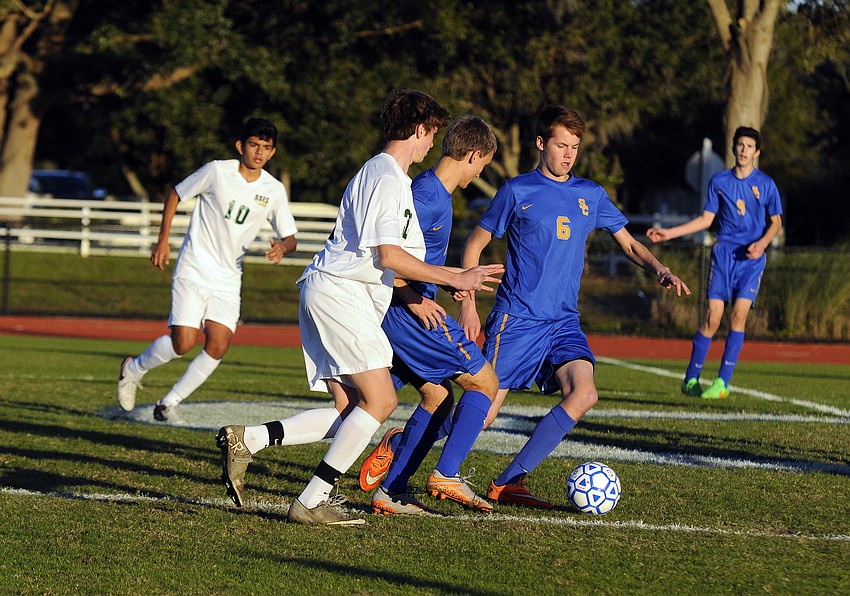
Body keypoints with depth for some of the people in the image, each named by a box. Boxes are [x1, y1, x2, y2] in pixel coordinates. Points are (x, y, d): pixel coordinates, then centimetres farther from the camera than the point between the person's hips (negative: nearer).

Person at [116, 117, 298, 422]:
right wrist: (163, 240, 0)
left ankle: (170, 402, 6)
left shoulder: (274, 190, 1)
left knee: (218, 347, -10)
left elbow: (290, 237, 8)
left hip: (228, 279, 4)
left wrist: (282, 246, -17)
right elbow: (176, 194, 5)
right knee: (184, 342, -15)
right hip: (194, 269, -4)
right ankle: (134, 368, 14)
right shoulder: (217, 171, -9)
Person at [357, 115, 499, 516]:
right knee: (484, 382, -1)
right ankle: (447, 475, -6)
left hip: (402, 312, 10)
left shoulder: (430, 190, 15)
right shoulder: (430, 197, -16)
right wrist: (412, 298, -20)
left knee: (438, 399, 14)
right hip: (410, 313, -10)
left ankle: (389, 491, 11)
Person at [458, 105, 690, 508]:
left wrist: (659, 270, -2)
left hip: (564, 322, 4)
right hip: (516, 319, -4)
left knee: (583, 393, -21)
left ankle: (508, 482, -12)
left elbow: (628, 244, 19)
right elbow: (475, 245, 6)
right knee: (483, 412, -10)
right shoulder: (517, 191, 1)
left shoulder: (591, 195, 12)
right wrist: (467, 304, -3)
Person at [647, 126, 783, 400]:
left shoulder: (765, 184, 4)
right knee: (712, 316, -9)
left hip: (752, 257, -1)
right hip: (723, 252, 1)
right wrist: (669, 233, 8)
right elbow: (706, 219, 14)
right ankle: (691, 379, 2)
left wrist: (762, 243, -10)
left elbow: (776, 221, 9)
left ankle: (722, 382, -12)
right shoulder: (719, 181, 8)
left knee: (739, 313, -15)